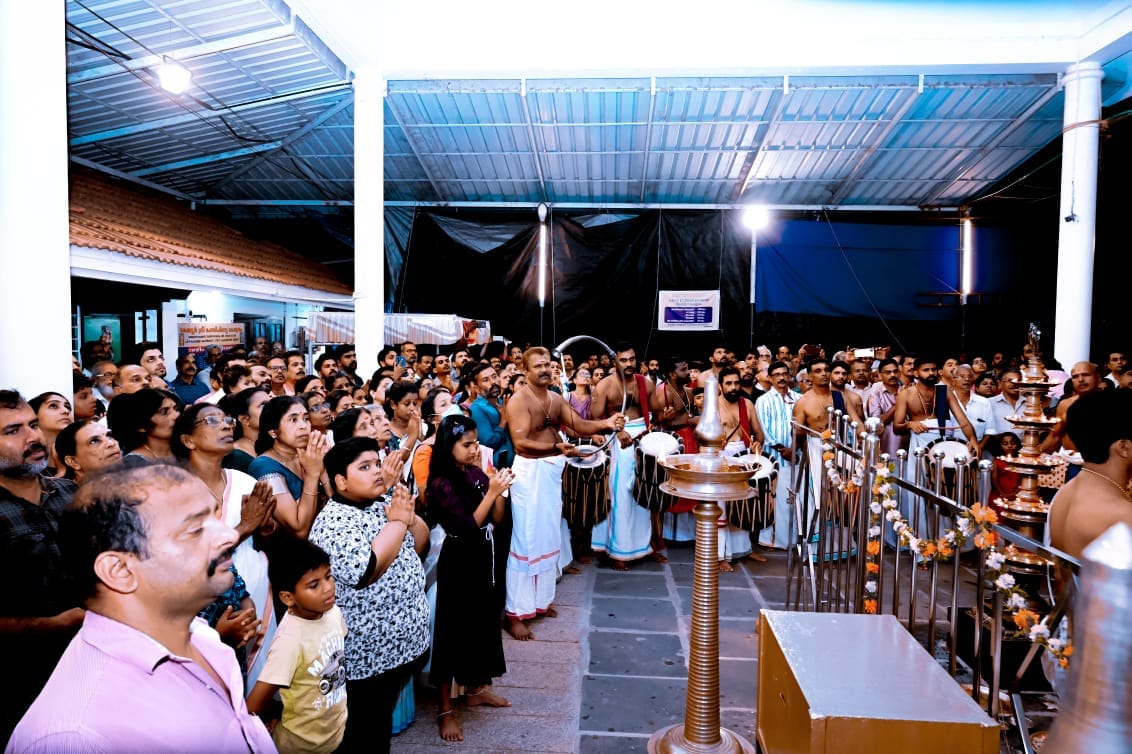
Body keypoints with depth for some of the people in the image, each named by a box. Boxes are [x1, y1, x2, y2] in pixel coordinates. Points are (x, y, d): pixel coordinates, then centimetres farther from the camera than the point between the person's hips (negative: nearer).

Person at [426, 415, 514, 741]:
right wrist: (491, 492, -25)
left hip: (482, 557, 7)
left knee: (482, 621, 18)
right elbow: (468, 527, -23)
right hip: (458, 561, -7)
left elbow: (496, 518, 4)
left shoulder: (476, 473, 1)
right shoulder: (442, 483, -19)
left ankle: (476, 688, 37)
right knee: (453, 628, 2)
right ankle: (445, 708, 15)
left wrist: (499, 490, -11)